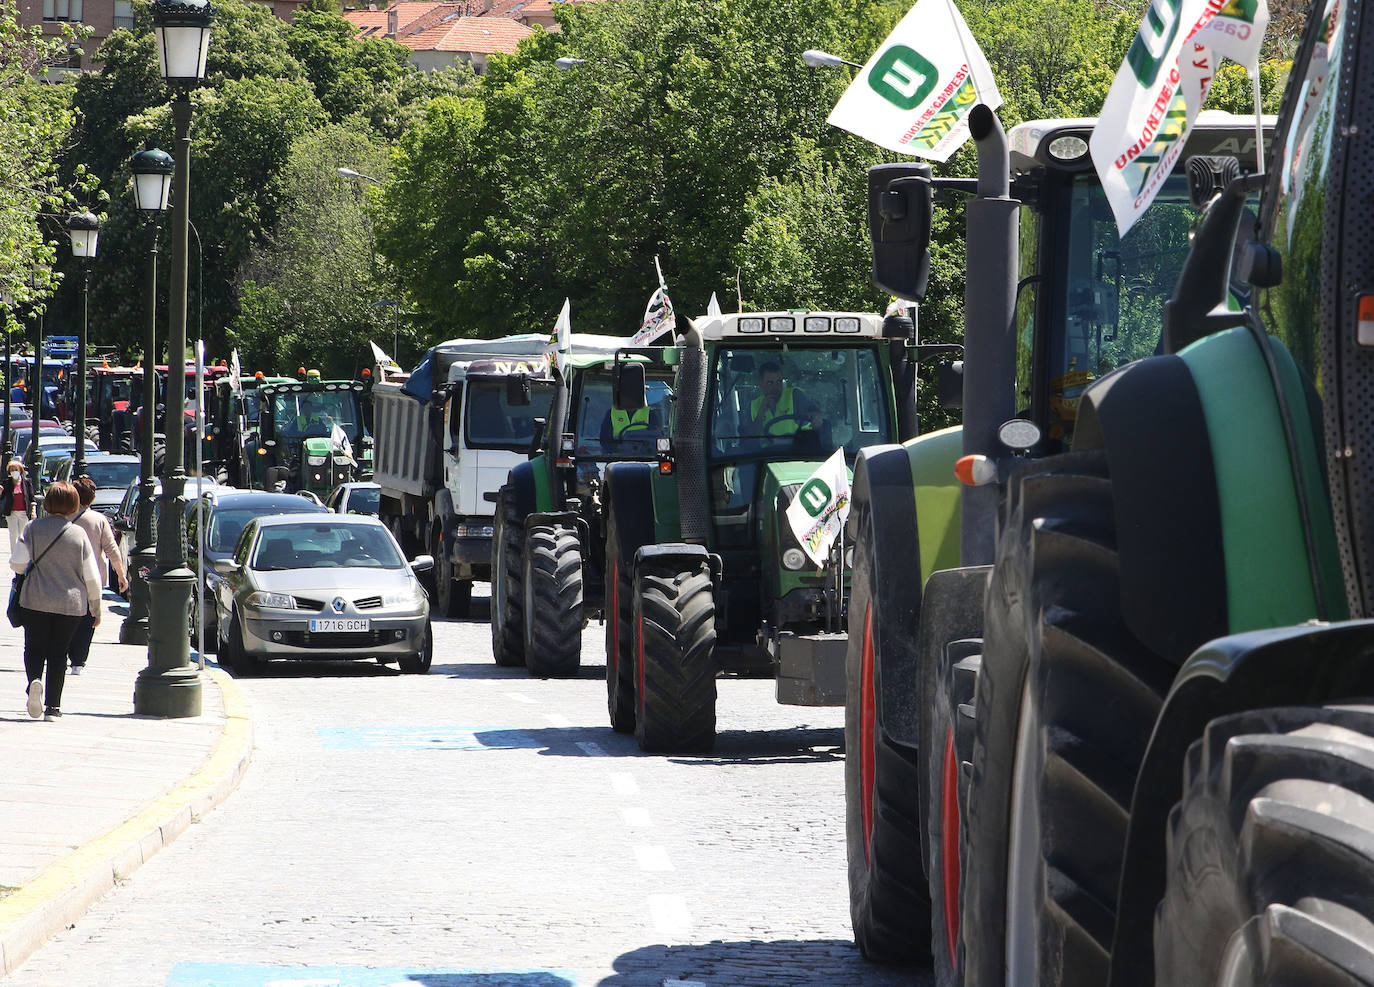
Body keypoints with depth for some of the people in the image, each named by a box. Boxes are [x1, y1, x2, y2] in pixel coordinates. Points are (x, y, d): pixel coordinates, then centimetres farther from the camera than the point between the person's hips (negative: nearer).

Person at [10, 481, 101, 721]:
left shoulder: (33, 529, -5)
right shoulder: (79, 534, -4)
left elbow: (17, 563, -8)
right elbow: (92, 577, -3)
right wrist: (96, 608, 9)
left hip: (36, 600, -1)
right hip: (71, 603, 1)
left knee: (34, 648, 9)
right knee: (58, 653, 11)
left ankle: (34, 679, -23)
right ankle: (53, 706, 8)